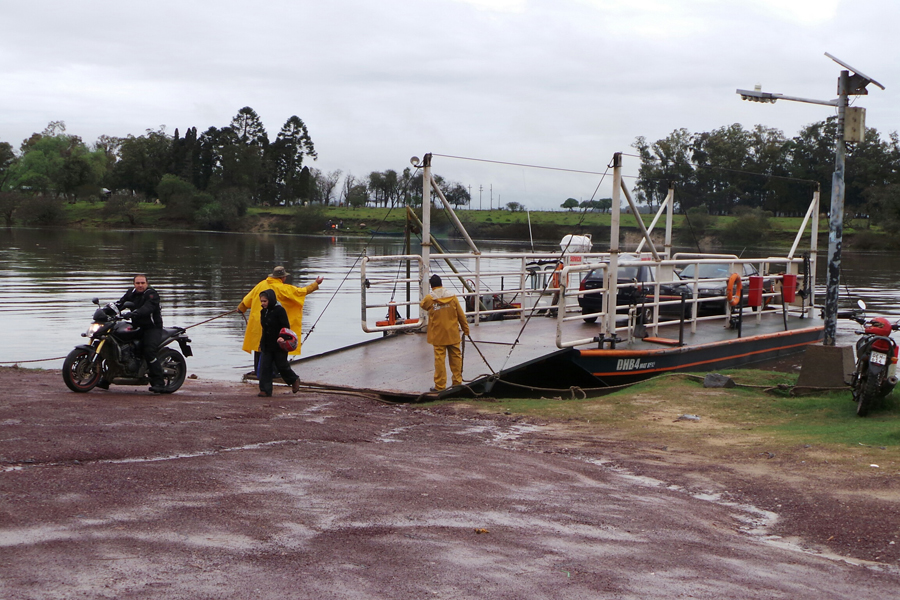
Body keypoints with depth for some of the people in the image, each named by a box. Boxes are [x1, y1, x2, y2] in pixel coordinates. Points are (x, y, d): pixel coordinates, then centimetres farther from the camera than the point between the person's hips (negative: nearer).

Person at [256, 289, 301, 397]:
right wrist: (262, 342, 17)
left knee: (282, 365, 4)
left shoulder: (279, 310, -12)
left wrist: (282, 337, -32)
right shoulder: (263, 311, 9)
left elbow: (286, 326, -14)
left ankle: (294, 380, 30)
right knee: (264, 367, -2)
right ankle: (265, 390, 0)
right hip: (266, 345, 6)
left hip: (279, 345, -6)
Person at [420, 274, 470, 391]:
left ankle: (439, 385, 2)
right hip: (453, 334, 2)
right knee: (455, 357, 13)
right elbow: (461, 314, 3)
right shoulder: (452, 296, -3)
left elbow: (423, 304, 14)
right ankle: (457, 381, 20)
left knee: (439, 359, 0)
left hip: (438, 336, -2)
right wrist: (465, 328, 14)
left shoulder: (429, 299, -10)